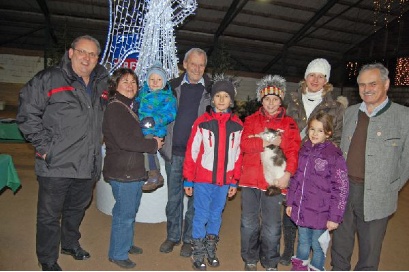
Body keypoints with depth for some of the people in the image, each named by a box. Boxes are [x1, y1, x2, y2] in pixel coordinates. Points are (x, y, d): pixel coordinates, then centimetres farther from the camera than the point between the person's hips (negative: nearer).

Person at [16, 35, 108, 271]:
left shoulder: (101, 84, 10)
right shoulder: (49, 79, -7)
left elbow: (105, 117, 24)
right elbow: (27, 114, -8)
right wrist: (44, 146, -13)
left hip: (88, 164, 6)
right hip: (56, 164, -5)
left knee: (77, 209, 23)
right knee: (50, 214, 8)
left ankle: (70, 243, 46)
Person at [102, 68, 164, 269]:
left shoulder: (130, 107, 14)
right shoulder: (114, 108, -14)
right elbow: (124, 141, -23)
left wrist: (152, 141, 2)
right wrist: (153, 144, -14)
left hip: (134, 170, 9)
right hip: (122, 171, -9)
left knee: (130, 211, 21)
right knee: (124, 213, 3)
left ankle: (126, 244, 40)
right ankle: (118, 254, 22)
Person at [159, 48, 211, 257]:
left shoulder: (211, 89, 2)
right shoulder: (173, 86, 8)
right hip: (174, 151, 2)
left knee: (194, 198, 8)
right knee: (173, 196, 12)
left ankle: (189, 239, 25)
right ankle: (172, 236, 30)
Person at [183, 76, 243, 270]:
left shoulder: (237, 125, 3)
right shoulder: (203, 122, -5)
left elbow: (238, 155, 7)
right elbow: (191, 152, -4)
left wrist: (234, 181, 8)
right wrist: (188, 180, -3)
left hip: (224, 180, 3)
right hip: (203, 178, -2)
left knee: (216, 215, 16)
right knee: (201, 216, 7)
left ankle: (211, 250, 35)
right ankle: (198, 255, 25)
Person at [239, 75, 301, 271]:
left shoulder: (289, 123, 6)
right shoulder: (251, 120, 8)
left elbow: (293, 151, -4)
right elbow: (244, 143, -6)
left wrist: (288, 173, -18)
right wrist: (268, 142, -14)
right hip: (250, 179, 1)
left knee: (272, 227, 8)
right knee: (249, 223, 12)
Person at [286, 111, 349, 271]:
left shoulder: (334, 156, -15)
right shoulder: (304, 151, 3)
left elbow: (341, 189, -13)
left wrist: (335, 216, -13)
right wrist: (290, 202, 10)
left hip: (320, 213, -5)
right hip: (301, 210, 5)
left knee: (317, 246, 14)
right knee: (303, 243, 22)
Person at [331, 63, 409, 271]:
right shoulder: (350, 112, 7)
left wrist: (390, 189, -5)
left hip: (376, 196, -4)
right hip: (344, 189, 4)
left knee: (369, 251, 13)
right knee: (340, 244, 19)